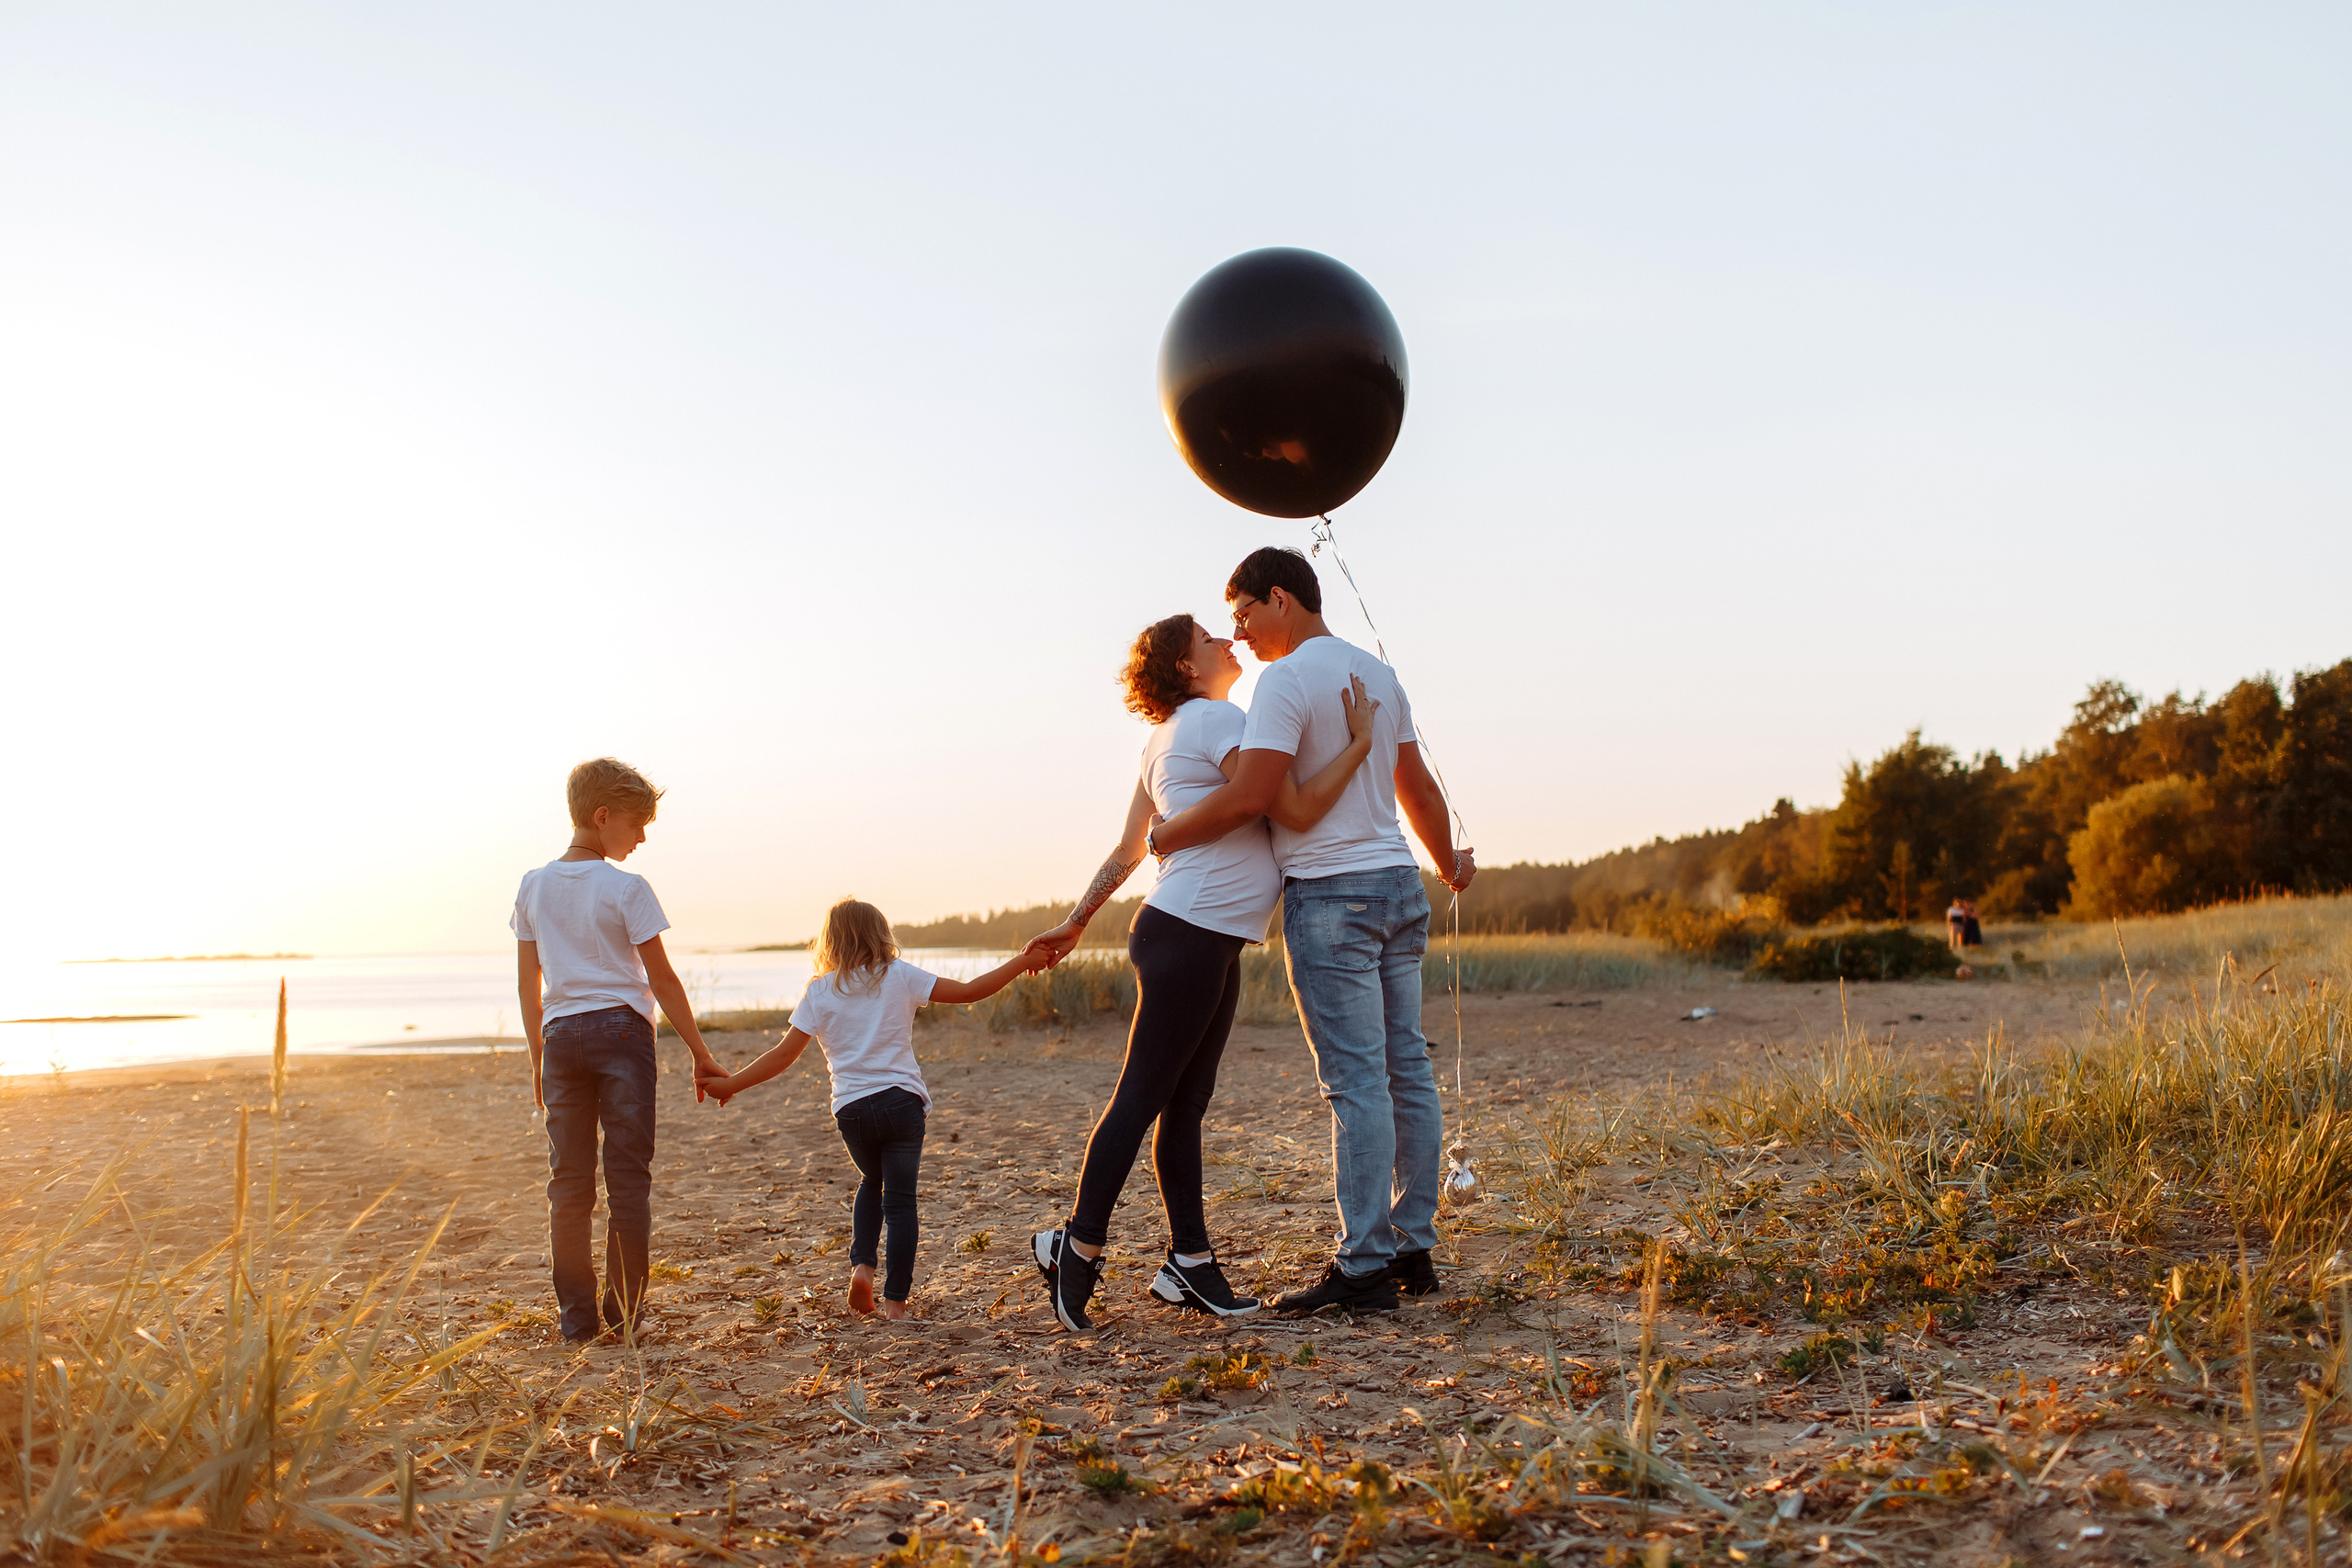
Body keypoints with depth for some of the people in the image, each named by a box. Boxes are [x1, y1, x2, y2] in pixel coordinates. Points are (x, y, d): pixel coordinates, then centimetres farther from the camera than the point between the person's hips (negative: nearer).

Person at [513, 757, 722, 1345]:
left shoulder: (533, 886, 7)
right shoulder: (626, 888, -8)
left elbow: (528, 982, 11)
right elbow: (662, 979, -6)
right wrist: (701, 1054, 1)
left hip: (561, 1033, 5)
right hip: (621, 1028, -4)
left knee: (569, 1181, 7)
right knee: (627, 1175, 2)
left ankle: (577, 1318, 10)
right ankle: (623, 1315, 5)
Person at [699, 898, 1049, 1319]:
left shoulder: (819, 992, 3)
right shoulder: (900, 976, 0)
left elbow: (785, 1053, -1)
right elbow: (968, 991, -1)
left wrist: (731, 1084, 7)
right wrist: (1019, 963, 7)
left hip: (851, 1110, 2)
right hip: (901, 1101, -2)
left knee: (871, 1181, 26)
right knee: (900, 1198, 5)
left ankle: (862, 1265, 10)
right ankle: (895, 1298, 5)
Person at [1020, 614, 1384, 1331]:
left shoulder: (1167, 738, 20)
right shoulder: (1219, 720, -10)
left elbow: (1126, 851, 21)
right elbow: (1299, 811, -16)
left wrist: (1076, 922, 23)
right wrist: (1360, 741, -10)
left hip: (1211, 945, 10)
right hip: (1190, 936, -10)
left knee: (1186, 1105, 8)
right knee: (1142, 1098, -5)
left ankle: (1190, 1262, 12)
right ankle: (1078, 1246, 2)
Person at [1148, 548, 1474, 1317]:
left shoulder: (1288, 678, -11)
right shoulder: (1379, 674, 15)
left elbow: (1249, 795, -19)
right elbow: (1418, 787, 22)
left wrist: (1164, 835, -5)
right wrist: (1451, 865, 36)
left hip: (1330, 894, -9)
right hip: (1399, 886, 9)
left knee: (1356, 1081, -8)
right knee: (1407, 1071, 10)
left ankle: (1363, 1267, -5)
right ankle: (1414, 1248, 17)